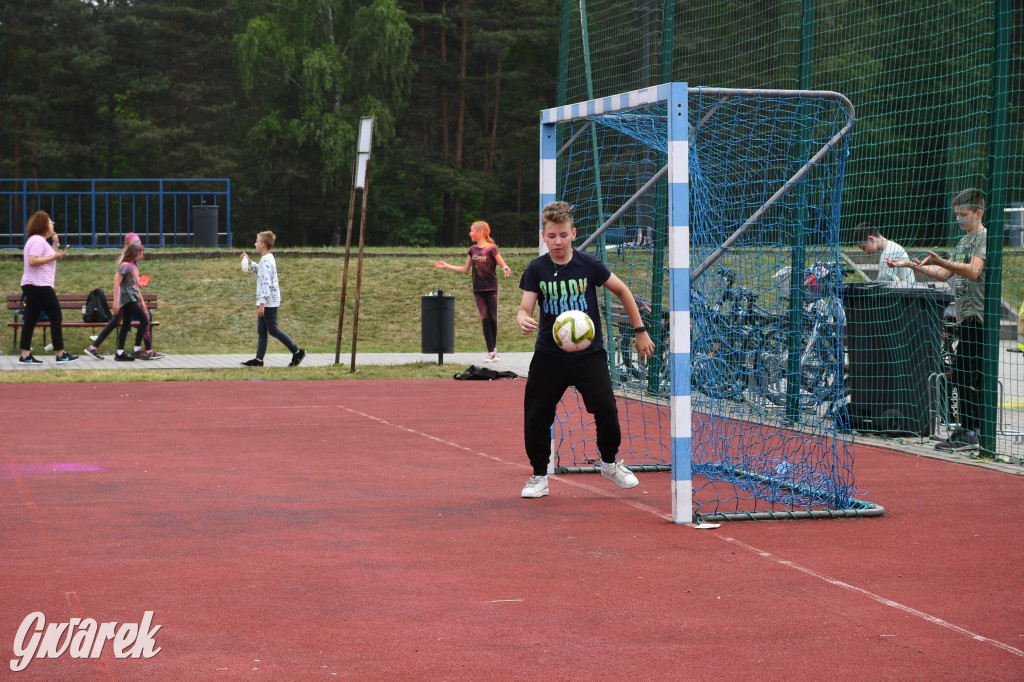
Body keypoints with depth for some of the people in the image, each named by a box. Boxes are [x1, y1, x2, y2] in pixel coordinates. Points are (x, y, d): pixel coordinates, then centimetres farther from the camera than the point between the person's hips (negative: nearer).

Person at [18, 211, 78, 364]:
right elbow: (33, 261, -23)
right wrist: (53, 257, -20)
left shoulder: (39, 240, 20)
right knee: (56, 317, -5)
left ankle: (25, 355, 2)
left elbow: (50, 257, 24)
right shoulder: (38, 240, -12)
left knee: (30, 320, 5)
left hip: (31, 286, 10)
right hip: (39, 286, -10)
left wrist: (56, 245, 18)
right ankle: (61, 355, -3)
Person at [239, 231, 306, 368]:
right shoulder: (268, 259, 13)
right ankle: (259, 359, 9)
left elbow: (266, 284, -24)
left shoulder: (266, 261, -18)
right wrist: (249, 263, 23)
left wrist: (261, 304, -25)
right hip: (267, 302, 10)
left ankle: (297, 352, 2)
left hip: (269, 302, -10)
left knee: (273, 330, -4)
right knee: (261, 331, 9)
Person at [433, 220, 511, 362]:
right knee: (485, 319, -2)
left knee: (493, 318, 1)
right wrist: (446, 265, 17)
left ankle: (493, 349, 14)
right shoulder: (473, 249, 9)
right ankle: (491, 352, -2)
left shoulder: (491, 249, -8)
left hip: (491, 288, -4)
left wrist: (506, 269, -33)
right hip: (478, 290, 4)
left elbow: (503, 265, -9)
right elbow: (465, 269, 18)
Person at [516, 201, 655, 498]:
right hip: (549, 356, 1)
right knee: (535, 417, 0)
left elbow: (622, 290, 7)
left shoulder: (589, 265, -6)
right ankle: (539, 477, 20)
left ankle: (610, 463, 12)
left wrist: (640, 331, 8)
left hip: (589, 353, -1)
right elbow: (525, 308, -8)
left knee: (605, 408, -15)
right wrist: (523, 320, -33)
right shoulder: (536, 269, -4)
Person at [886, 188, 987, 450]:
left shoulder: (984, 237, -8)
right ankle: (975, 428, 13)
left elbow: (973, 271, -24)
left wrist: (940, 261, -34)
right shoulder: (964, 240, 21)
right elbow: (945, 274, 27)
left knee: (963, 373, -13)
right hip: (965, 316, 10)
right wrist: (913, 265, 18)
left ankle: (968, 432, -13)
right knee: (971, 375, 9)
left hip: (977, 316, -10)